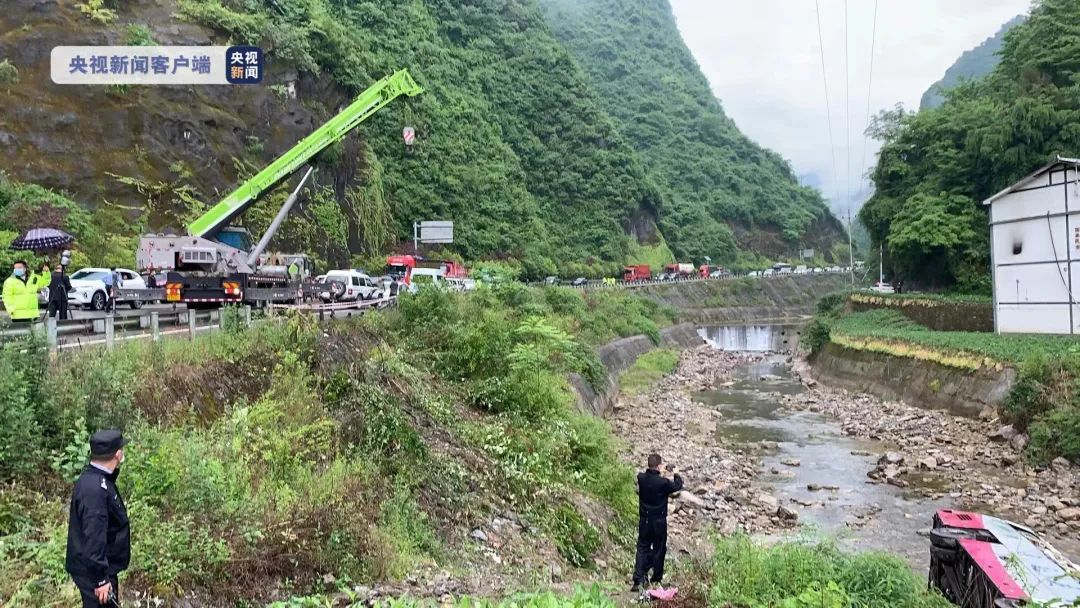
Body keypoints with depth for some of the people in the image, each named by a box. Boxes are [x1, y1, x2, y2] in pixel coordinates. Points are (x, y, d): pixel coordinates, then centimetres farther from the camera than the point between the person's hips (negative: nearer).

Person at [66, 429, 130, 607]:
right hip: (93, 571, -10)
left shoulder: (96, 479, 4)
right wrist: (101, 578, -24)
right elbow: (93, 538, -29)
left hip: (103, 567, 10)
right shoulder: (94, 489, -29)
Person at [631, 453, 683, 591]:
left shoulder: (641, 478, -10)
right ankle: (656, 579, 25)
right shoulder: (663, 482, -21)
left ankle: (638, 581, 1)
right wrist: (676, 475, 17)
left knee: (642, 548, 10)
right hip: (659, 522, -3)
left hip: (644, 521, 4)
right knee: (659, 550, 13)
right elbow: (678, 486, -2)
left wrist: (658, 473, 22)